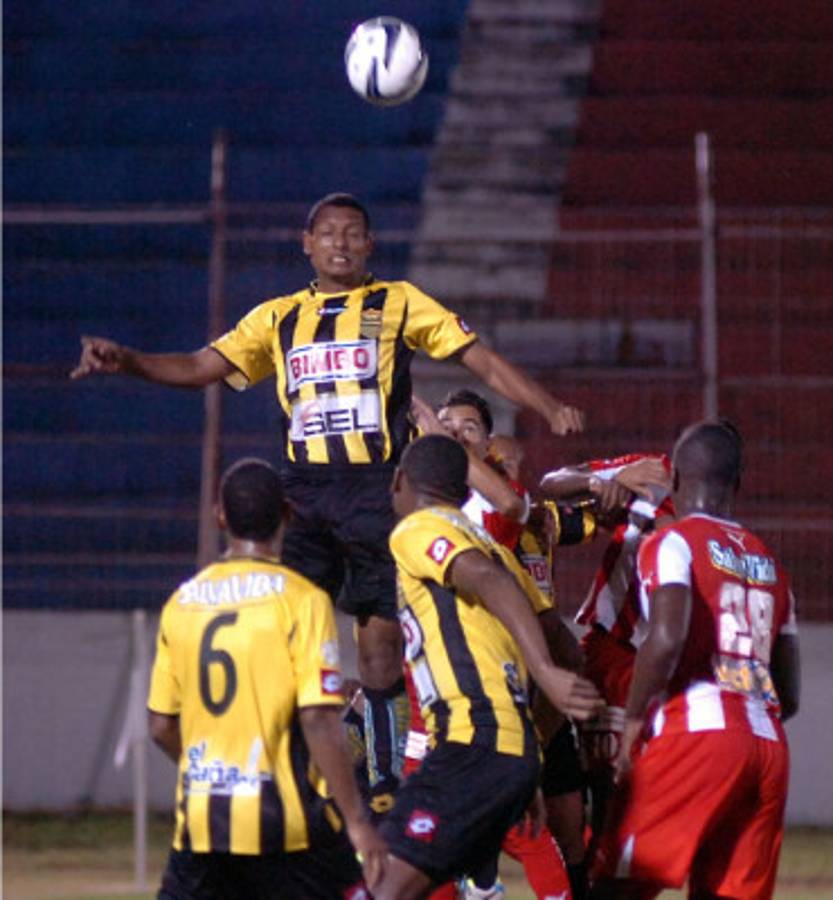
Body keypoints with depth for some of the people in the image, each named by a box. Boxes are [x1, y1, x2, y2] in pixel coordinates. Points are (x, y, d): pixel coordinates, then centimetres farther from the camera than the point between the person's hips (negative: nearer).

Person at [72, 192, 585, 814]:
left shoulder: (399, 304, 9)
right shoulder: (278, 318, 16)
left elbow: (478, 357, 6)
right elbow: (202, 367, 15)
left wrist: (549, 408, -6)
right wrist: (123, 361, 1)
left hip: (378, 489, -2)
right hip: (306, 489, 2)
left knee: (382, 639, -1)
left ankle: (386, 784, 6)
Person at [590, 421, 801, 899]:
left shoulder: (674, 543, 0)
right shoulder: (768, 563, 21)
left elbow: (667, 639, -18)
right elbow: (790, 696, 22)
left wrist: (634, 720, -8)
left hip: (697, 732, -6)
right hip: (767, 742, 6)